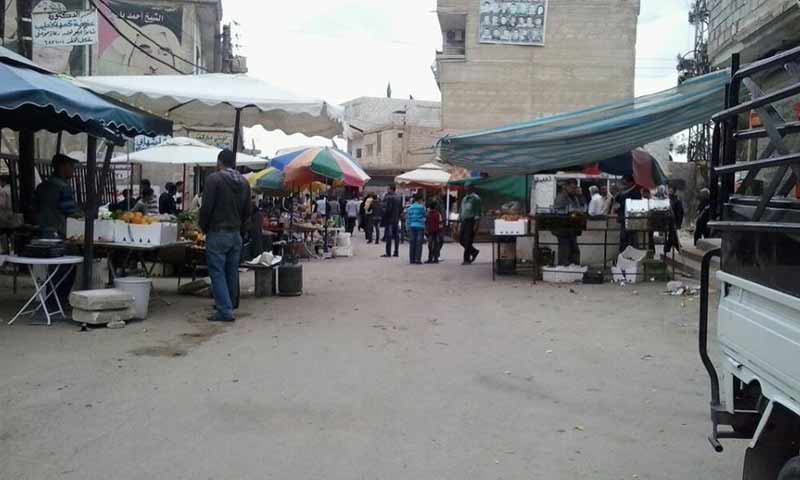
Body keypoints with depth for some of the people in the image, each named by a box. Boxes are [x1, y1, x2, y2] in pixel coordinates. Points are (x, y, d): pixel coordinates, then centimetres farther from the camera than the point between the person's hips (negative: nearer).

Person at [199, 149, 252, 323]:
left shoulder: (214, 178, -10)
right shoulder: (244, 182, 9)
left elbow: (206, 207, -12)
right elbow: (247, 211, 11)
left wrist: (204, 228, 2)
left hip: (217, 233, -6)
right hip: (236, 234, 6)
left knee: (217, 273, -3)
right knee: (232, 272, 13)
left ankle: (225, 311, -7)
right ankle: (229, 305, 24)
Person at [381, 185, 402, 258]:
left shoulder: (388, 197, -14)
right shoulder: (398, 198, 10)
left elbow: (386, 209, -18)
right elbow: (401, 209, 14)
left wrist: (384, 218, -8)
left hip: (389, 220, -7)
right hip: (396, 220, 7)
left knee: (389, 236, -5)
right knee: (396, 236, 10)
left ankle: (388, 253, -5)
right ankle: (396, 252, 13)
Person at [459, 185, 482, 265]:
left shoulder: (475, 198, -3)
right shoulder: (464, 199, 19)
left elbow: (478, 211, -9)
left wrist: (476, 224, -17)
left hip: (471, 221, -7)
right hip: (464, 221, 7)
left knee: (468, 241, -8)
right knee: (462, 240, 6)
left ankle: (467, 259, -3)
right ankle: (474, 251, 25)